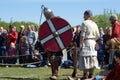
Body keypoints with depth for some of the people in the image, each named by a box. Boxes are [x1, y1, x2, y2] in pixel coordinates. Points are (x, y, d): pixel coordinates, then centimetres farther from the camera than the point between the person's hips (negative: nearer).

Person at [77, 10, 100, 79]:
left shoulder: (85, 23, -8)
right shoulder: (94, 24, 13)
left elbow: (83, 34, -14)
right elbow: (98, 35, 12)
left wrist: (81, 43, -15)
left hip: (86, 42, -7)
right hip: (93, 43, 7)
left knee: (85, 58, -7)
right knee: (92, 58, 9)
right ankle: (91, 74, 12)